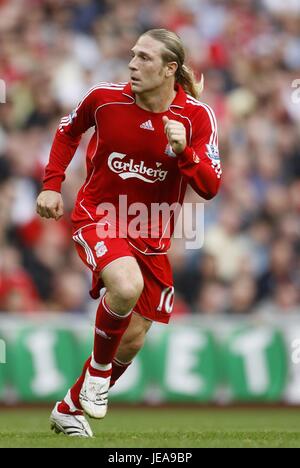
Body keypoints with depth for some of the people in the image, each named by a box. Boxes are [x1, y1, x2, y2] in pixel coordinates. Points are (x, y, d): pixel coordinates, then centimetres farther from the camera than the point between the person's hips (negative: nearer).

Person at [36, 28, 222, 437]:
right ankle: (99, 366, -6)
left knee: (133, 340, 7)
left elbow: (210, 187, -17)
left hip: (151, 235, 3)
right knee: (127, 285, -34)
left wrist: (183, 150, -33)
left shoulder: (197, 116, -12)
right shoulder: (105, 98, -11)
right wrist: (52, 184, 3)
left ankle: (71, 408, 31)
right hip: (98, 215, -3)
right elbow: (69, 130, 11)